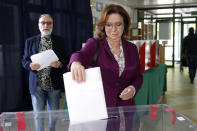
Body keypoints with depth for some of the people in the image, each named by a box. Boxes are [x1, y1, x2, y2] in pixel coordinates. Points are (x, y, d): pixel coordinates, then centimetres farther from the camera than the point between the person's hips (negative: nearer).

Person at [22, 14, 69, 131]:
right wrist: (30, 65, -13)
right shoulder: (30, 41, 8)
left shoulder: (60, 41, 7)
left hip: (54, 84, 0)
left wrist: (60, 64, -16)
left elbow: (66, 59, 6)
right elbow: (25, 60, 9)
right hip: (37, 85, 0)